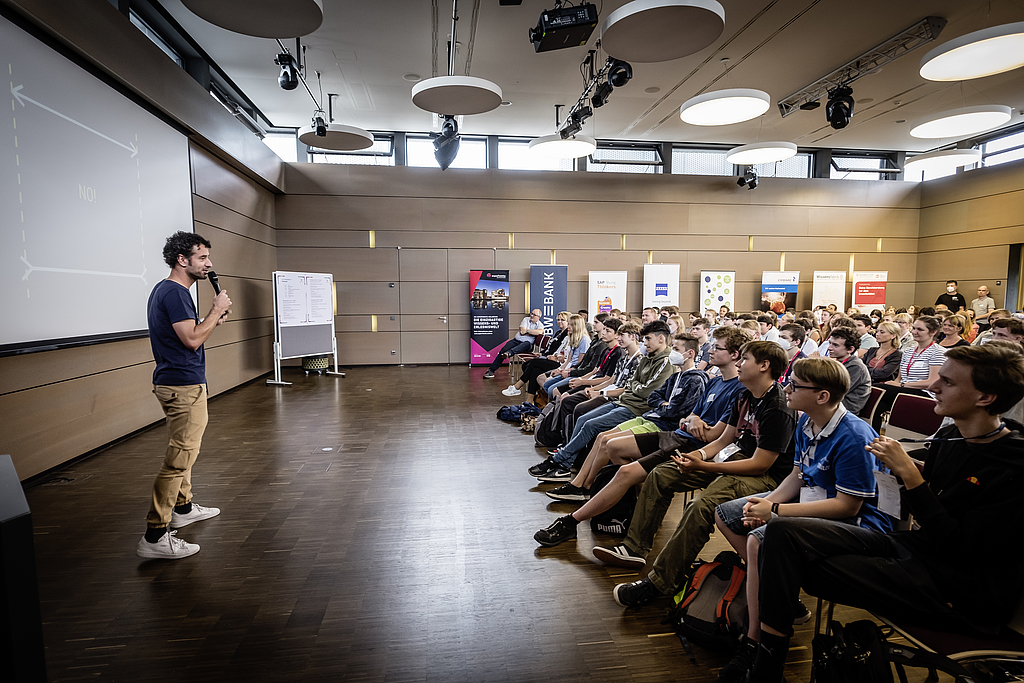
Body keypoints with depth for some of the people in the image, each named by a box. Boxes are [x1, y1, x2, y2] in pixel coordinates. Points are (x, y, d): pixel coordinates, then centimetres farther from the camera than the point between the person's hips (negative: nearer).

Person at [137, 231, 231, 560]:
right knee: (180, 456, -9)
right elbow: (193, 339, -23)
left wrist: (212, 318, 8)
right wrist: (217, 310, -12)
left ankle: (183, 507, 37)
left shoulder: (166, 290, 16)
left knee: (184, 450, 22)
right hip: (183, 385, -11)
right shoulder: (174, 293, -17)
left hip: (178, 382, 11)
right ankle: (155, 536, -5)